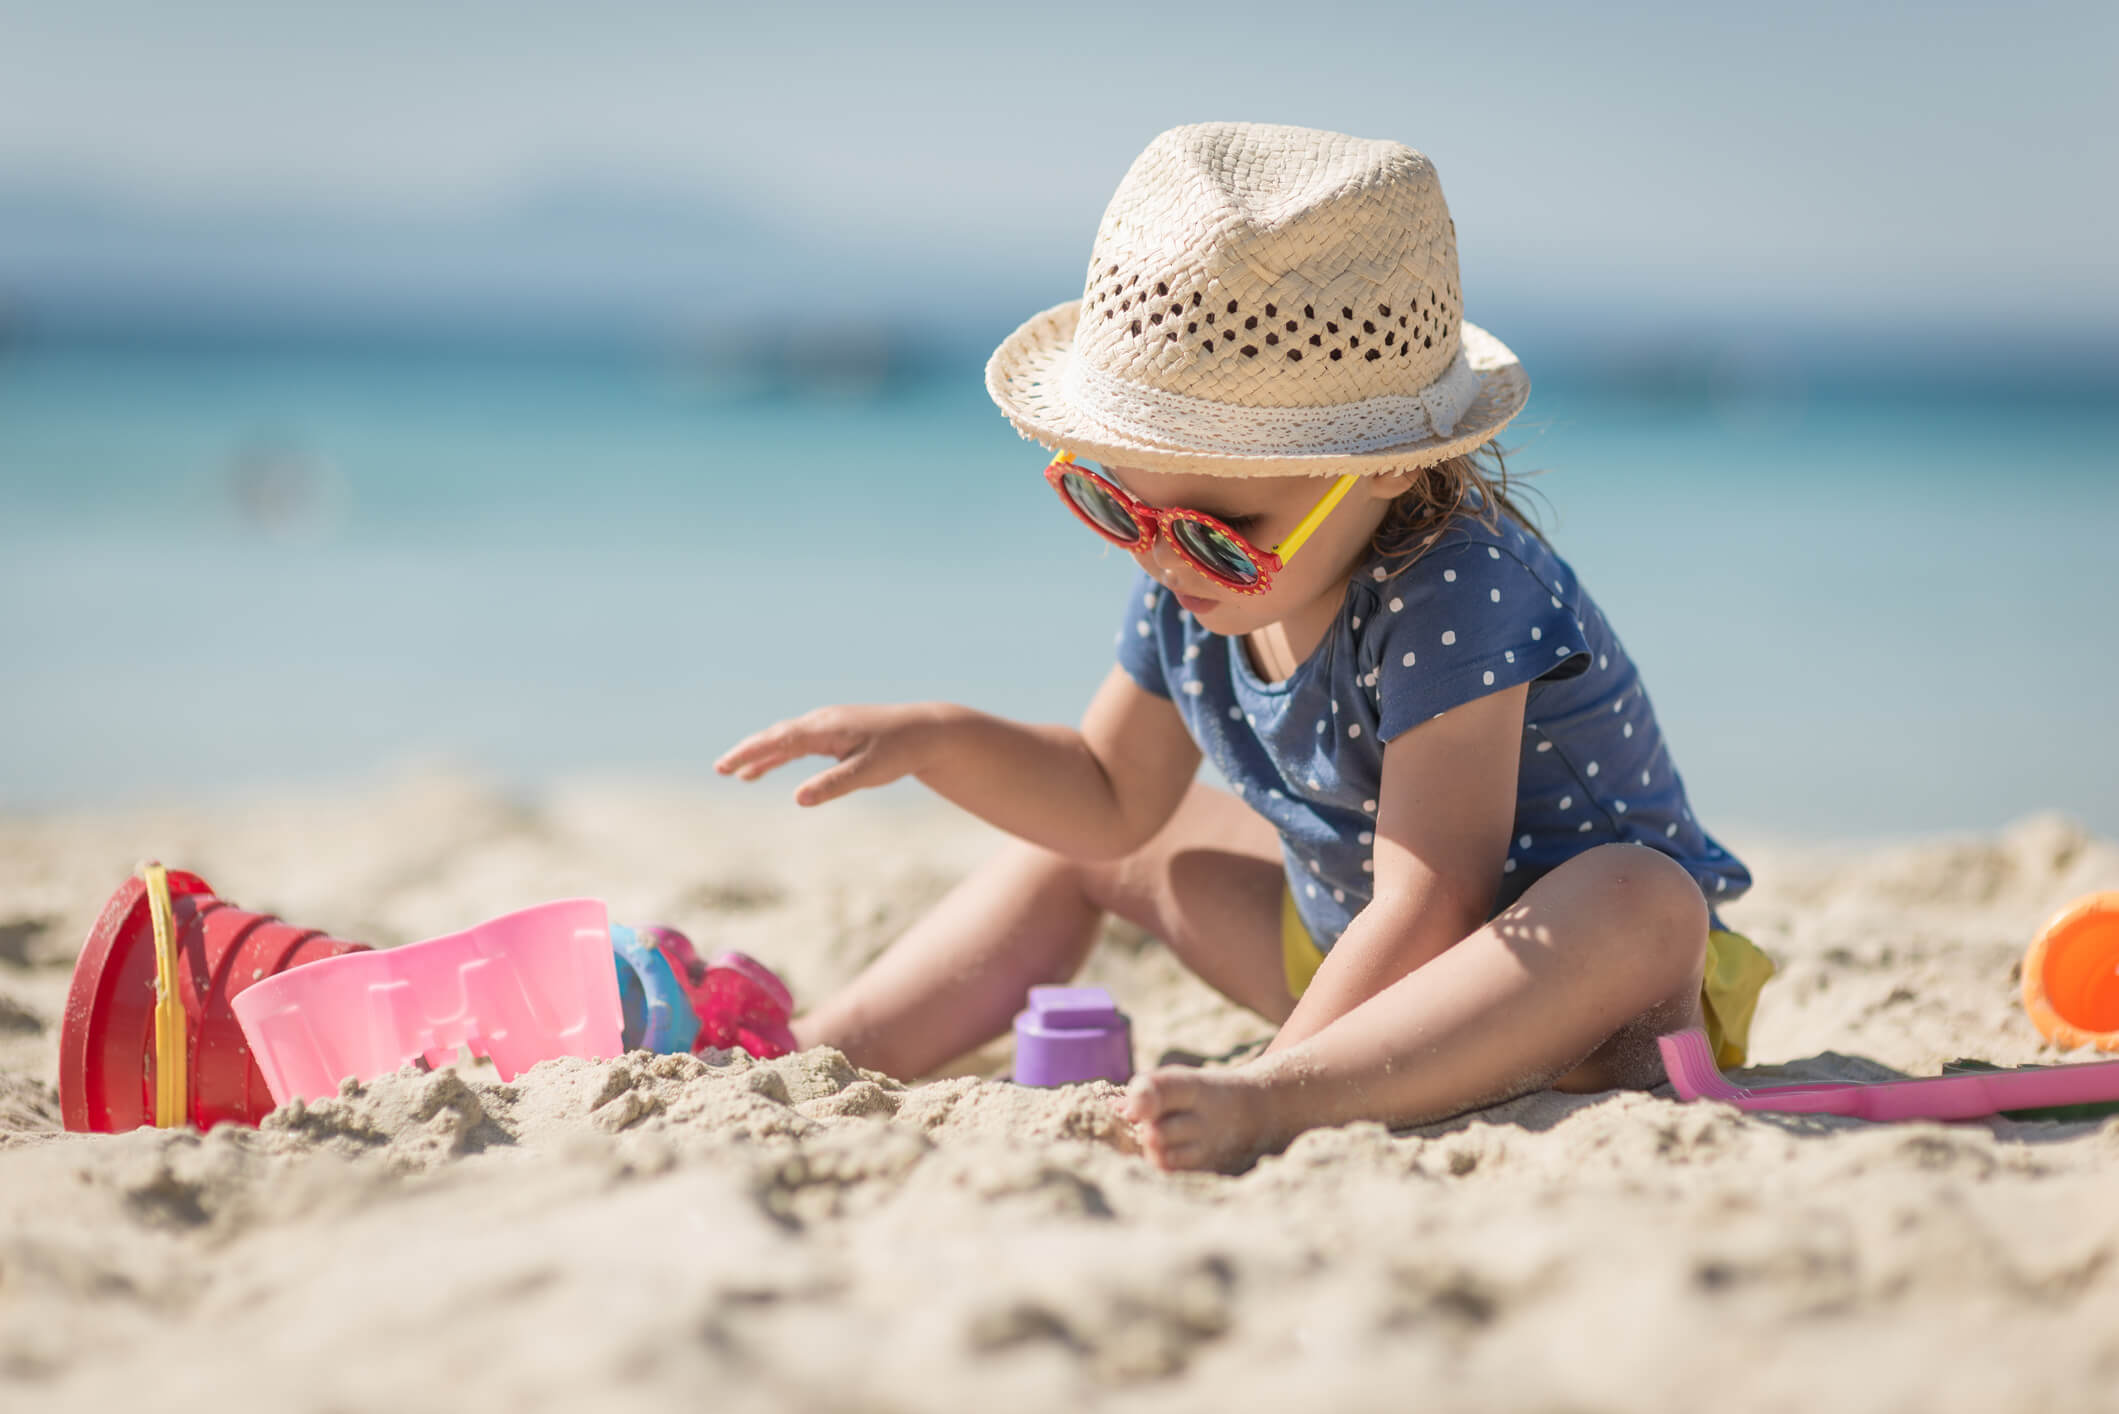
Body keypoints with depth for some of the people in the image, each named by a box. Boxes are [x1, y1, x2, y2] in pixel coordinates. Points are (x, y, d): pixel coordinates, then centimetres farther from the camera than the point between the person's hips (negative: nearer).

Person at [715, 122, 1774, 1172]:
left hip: (1556, 969, -8)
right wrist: (935, 740, -4)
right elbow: (1111, 795, 11)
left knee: (1640, 907, -43)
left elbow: (1428, 907, -36)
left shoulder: (1452, 593, -32)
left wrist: (1268, 1097, -41)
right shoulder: (1193, 585, -6)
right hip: (1350, 945, 8)